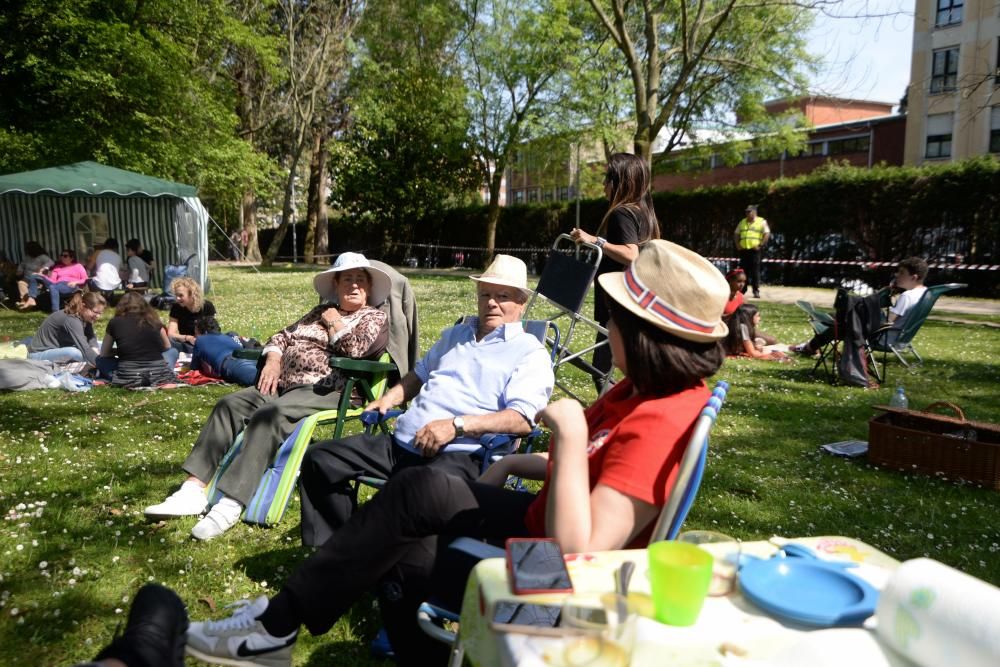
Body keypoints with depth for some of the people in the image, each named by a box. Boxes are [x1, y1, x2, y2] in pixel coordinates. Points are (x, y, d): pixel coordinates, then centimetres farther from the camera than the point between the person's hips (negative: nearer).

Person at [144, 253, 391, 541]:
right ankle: (194, 489, -14)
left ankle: (230, 506, -37)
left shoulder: (375, 318, 4)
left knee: (269, 416, -31)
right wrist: (273, 361, 4)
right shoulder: (321, 311, 24)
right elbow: (282, 336, 24)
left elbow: (355, 348, -16)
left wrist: (335, 322, -1)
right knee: (229, 405, -11)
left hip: (327, 392, -7)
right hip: (285, 385, 8)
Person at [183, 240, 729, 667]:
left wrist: (569, 432, -33)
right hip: (550, 524, 9)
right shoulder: (648, 389, 1)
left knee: (420, 491, -13)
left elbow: (578, 552, -34)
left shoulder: (660, 421, -28)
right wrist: (514, 465, 8)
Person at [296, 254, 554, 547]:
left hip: (460, 454, -7)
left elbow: (523, 419, -12)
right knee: (320, 458, -5)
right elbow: (420, 374, 39)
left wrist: (457, 425, -21)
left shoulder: (530, 353, 3)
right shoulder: (455, 334, 28)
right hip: (401, 443, 8)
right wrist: (390, 398, 19)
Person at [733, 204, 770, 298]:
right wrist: (737, 245, 7)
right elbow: (736, 234, 22)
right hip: (743, 250, 5)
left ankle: (756, 291, -4)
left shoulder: (762, 222, 2)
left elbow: (767, 234, -5)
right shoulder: (742, 222, 17)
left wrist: (760, 245, -13)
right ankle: (742, 290, 13)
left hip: (755, 250, -5)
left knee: (755, 271, -6)